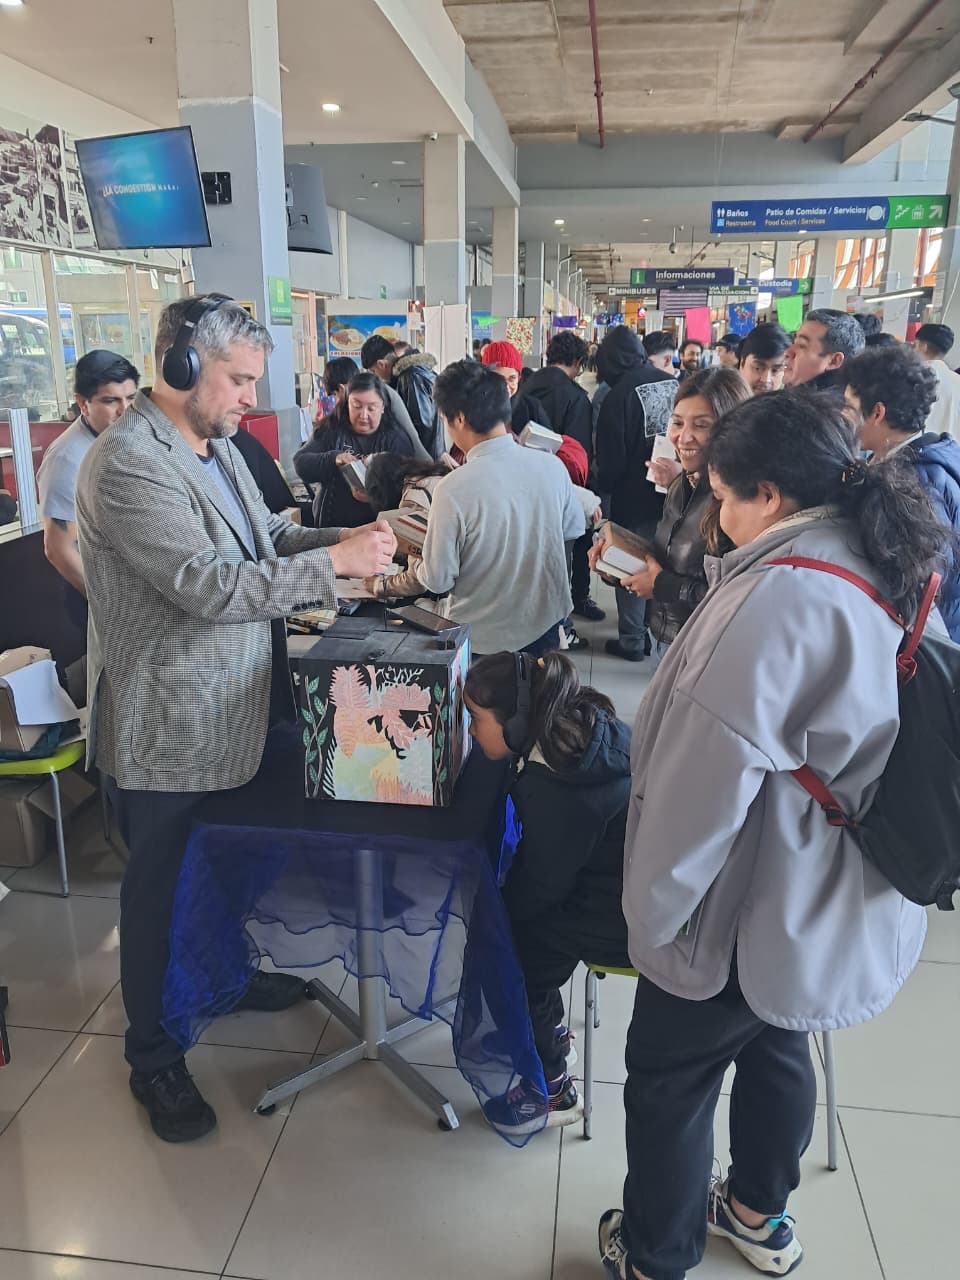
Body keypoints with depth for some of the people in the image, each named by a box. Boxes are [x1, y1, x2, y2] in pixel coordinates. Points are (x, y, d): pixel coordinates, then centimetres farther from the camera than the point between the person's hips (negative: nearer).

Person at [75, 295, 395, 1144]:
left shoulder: (214, 446, 8)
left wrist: (343, 538, -4)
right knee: (160, 889, 10)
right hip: (173, 729, -8)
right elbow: (208, 586, -30)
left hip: (241, 708, 9)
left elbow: (266, 539, 13)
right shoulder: (128, 464, -23)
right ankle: (153, 1056, 31)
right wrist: (335, 564, -27)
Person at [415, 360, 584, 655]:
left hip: (483, 637, -3)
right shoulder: (552, 466, -11)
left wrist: (419, 566, 6)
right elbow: (575, 528, 7)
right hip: (545, 624, 4)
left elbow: (438, 580, -15)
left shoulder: (453, 489, -24)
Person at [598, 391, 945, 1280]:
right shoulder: (889, 576, -2)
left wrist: (651, 911, -14)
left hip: (752, 913, -8)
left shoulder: (776, 599, -30)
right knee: (775, 1043, 28)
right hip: (834, 907, 9)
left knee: (670, 1079, 14)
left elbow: (702, 786, -28)